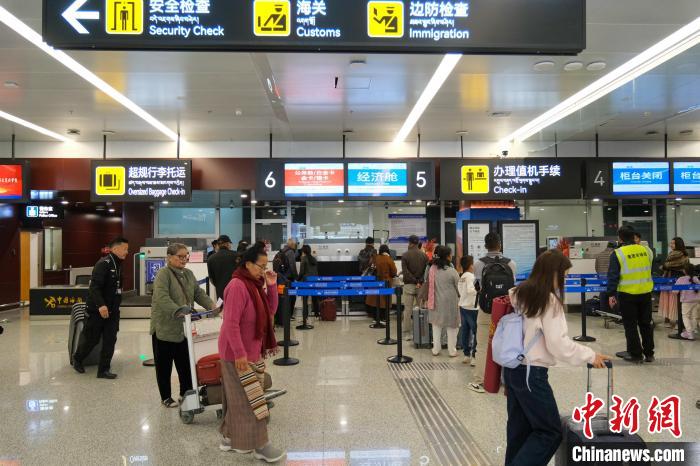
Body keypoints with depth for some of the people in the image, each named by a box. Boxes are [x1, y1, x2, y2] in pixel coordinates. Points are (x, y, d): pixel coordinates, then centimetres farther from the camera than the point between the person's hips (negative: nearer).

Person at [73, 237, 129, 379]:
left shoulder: (119, 265, 10)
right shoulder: (103, 263, -16)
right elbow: (95, 287, -25)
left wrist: (115, 306, 16)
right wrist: (101, 305, -35)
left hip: (112, 311, 7)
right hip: (98, 309, -7)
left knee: (110, 341, 5)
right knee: (91, 339, 7)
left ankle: (104, 370, 13)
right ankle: (77, 359, 33)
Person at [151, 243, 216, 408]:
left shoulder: (189, 274, 11)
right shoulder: (163, 274, -13)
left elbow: (199, 293, 8)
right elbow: (162, 298, -26)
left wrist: (213, 306, -9)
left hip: (183, 327, 6)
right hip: (164, 327, -6)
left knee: (185, 363, 12)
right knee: (164, 364, 7)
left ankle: (186, 393, 26)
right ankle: (165, 397, 20)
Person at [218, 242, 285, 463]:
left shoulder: (255, 284, 7)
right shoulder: (237, 286, -21)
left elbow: (270, 310, 10)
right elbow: (231, 323, -23)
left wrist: (271, 285, -3)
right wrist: (239, 353, -23)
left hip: (251, 350, 9)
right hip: (238, 353, -9)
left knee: (237, 397, 17)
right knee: (248, 398, 1)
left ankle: (230, 437, 30)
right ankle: (259, 445, 10)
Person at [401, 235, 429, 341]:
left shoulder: (405, 255, -6)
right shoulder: (424, 255, 1)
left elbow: (405, 272, -12)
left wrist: (415, 281, -9)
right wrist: (420, 281, -4)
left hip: (409, 285, -2)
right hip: (421, 286, 2)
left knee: (407, 310, 3)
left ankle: (407, 333, 6)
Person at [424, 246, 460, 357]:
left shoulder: (431, 269, -5)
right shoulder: (452, 271, -16)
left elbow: (426, 283, 4)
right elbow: (458, 288, -5)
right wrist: (458, 298, 14)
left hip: (436, 302, 4)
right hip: (450, 302, -4)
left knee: (436, 325, 16)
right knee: (451, 327, 9)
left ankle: (436, 349, 21)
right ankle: (452, 351, 16)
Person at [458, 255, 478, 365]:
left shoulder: (462, 277, 10)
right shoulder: (470, 276, -15)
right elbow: (470, 290, -29)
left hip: (462, 306, 8)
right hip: (471, 308, -8)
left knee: (465, 331, 12)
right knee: (474, 332, -3)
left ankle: (466, 355, 20)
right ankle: (473, 357, -3)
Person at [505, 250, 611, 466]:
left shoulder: (518, 294, 8)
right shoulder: (549, 300, -15)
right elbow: (558, 344, -16)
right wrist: (590, 355, -2)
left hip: (511, 369, 8)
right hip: (531, 373, -8)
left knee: (519, 430, 16)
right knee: (550, 431, 5)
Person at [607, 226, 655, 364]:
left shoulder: (618, 254, -12)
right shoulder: (646, 250, -1)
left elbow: (613, 276, -12)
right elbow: (649, 270, 15)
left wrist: (611, 294, -7)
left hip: (627, 294, -4)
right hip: (646, 293, 4)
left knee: (630, 325, 6)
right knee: (645, 323, 16)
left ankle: (636, 354, 12)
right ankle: (649, 353, 24)